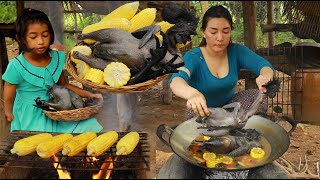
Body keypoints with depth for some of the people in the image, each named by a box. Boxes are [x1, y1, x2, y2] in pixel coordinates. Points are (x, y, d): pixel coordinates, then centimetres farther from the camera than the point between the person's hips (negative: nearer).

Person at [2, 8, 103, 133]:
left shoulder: (57, 58, -3)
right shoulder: (16, 67, -16)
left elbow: (63, 85, 11)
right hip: (31, 120, -5)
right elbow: (8, 100, -6)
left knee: (90, 125, -7)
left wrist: (88, 94, 4)